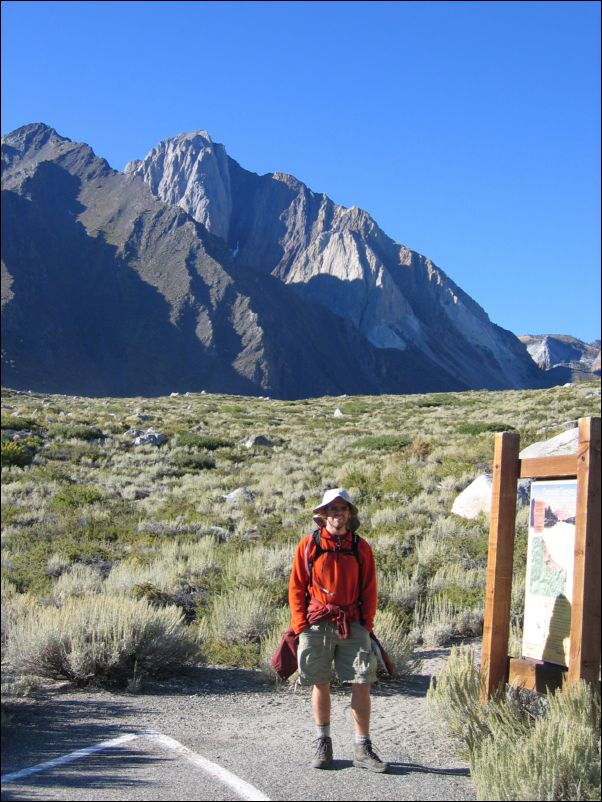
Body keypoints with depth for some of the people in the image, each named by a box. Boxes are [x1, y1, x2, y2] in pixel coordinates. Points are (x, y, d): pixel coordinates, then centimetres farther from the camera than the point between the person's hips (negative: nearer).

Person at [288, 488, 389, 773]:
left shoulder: (361, 547, 5)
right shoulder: (308, 545, 1)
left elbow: (369, 589, 8)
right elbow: (296, 588, 2)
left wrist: (367, 624, 0)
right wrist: (300, 625, -4)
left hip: (352, 626, 1)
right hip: (316, 626, -1)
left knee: (362, 684, -2)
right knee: (320, 685, 7)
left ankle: (362, 749, 7)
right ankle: (323, 744, 20)